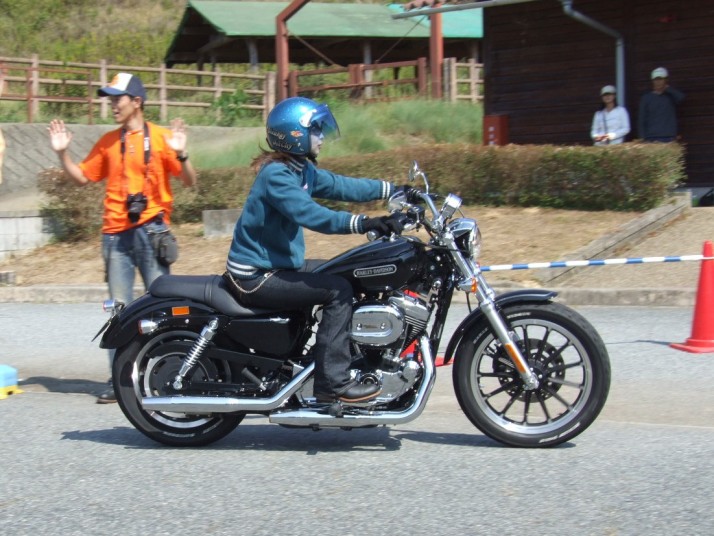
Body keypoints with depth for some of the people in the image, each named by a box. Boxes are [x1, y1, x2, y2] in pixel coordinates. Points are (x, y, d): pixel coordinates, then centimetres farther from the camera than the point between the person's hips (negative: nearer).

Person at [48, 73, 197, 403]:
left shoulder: (160, 137, 1)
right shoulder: (108, 142, 14)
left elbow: (189, 181, -3)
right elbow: (82, 177, 18)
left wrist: (180, 155, -20)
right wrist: (62, 153, 6)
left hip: (151, 230, -4)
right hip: (116, 235, 4)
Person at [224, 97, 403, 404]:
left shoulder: (302, 170, 10)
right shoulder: (275, 174, -19)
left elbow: (340, 186, 15)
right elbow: (309, 214, -32)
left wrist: (392, 190, 12)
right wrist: (363, 223, -38)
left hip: (273, 268, 11)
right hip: (255, 277, -11)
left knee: (341, 283, 17)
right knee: (338, 291, -18)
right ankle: (332, 383, -18)